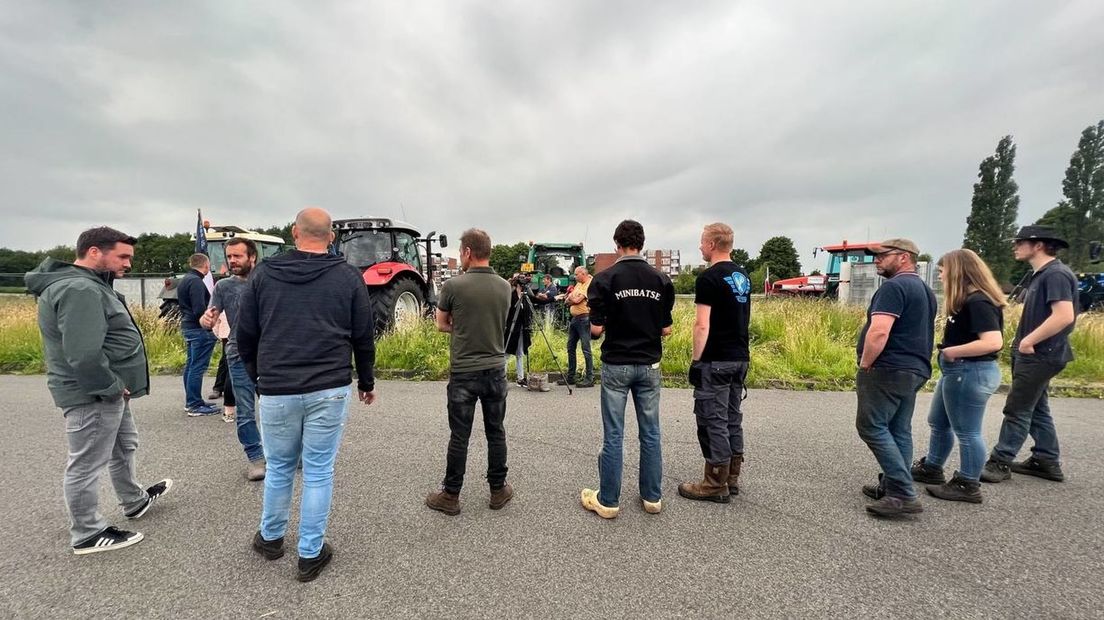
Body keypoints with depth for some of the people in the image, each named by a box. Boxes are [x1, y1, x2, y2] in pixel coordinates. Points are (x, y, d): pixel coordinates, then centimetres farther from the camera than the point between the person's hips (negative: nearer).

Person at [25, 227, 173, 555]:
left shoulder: (88, 284, 12)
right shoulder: (78, 290, -24)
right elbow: (84, 356, -32)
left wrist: (116, 386, 14)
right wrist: (114, 386, -19)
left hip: (108, 391, 11)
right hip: (93, 395, -11)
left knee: (124, 447, 25)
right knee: (87, 464, 4)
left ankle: (134, 500, 43)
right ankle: (88, 534, 19)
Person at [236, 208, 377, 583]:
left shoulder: (264, 274, 3)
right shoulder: (348, 277, -1)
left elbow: (244, 335, 7)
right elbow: (363, 337, 2)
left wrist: (258, 377, 22)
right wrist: (366, 382, 15)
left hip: (276, 391, 2)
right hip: (329, 390, -1)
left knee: (278, 468, 20)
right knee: (318, 472, 8)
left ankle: (270, 538, 39)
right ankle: (311, 554, 19)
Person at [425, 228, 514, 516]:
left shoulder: (454, 285, -12)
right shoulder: (505, 287, 1)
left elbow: (441, 324, 3)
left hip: (463, 372, -3)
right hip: (496, 369, 4)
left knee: (459, 436, 5)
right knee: (496, 432, 13)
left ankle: (450, 496, 19)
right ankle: (498, 490, 25)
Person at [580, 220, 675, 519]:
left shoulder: (605, 279, -9)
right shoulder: (661, 280, 0)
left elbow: (596, 329, -11)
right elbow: (666, 329, 2)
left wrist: (596, 328, 11)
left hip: (616, 365, -3)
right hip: (649, 365, 3)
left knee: (613, 435, 5)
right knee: (650, 433, 12)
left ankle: (608, 501, 15)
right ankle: (652, 497, 23)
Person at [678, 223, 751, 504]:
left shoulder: (709, 278, -15)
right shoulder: (743, 276, 14)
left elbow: (702, 325, -19)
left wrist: (695, 361, -12)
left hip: (715, 361, -9)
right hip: (740, 358, 9)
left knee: (713, 422, -2)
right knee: (733, 418, 15)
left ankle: (716, 484, 7)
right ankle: (732, 478, 24)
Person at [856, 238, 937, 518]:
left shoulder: (894, 286, -15)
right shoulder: (924, 289, 18)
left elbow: (879, 331, -25)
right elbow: (917, 334, 23)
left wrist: (865, 365, -14)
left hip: (889, 369, -10)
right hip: (914, 370, 10)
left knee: (872, 426, -5)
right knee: (898, 430, 13)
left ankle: (903, 494, -6)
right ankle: (893, 487, 20)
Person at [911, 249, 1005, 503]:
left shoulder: (977, 302, -20)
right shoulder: (968, 300, 10)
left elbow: (993, 342, -27)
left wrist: (952, 351, -20)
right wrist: (950, 349, 1)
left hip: (970, 373, -10)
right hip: (959, 372, 10)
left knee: (966, 431, 3)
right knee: (938, 423, 21)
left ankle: (968, 486, 17)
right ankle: (931, 469, 35)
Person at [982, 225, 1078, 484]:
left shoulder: (1056, 274, -16)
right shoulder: (1041, 274, 14)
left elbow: (1064, 316, -26)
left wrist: (1029, 340, -21)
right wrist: (1024, 341, 12)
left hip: (1040, 356, -10)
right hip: (1033, 355, 10)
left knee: (1017, 410, -4)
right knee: (1037, 409, 16)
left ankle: (1000, 462, 3)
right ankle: (1046, 461, 26)